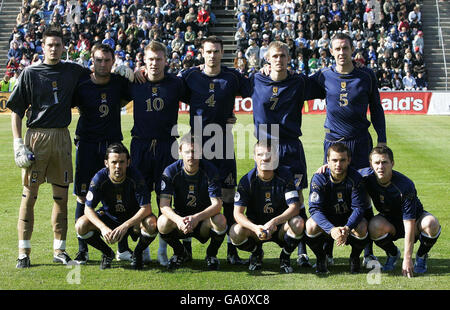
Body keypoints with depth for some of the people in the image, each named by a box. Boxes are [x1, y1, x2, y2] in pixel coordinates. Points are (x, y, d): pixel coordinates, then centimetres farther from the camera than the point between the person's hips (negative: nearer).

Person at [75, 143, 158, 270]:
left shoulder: (135, 176, -24)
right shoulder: (99, 178, -20)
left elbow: (146, 208, -26)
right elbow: (88, 209, -18)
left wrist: (125, 226, -40)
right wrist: (103, 228, -36)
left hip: (134, 218, -2)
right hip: (108, 216, 2)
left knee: (152, 224, -35)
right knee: (81, 226, -24)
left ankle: (137, 253, -1)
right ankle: (107, 253, 5)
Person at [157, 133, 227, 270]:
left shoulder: (210, 170, -14)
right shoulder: (171, 171, -13)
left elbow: (217, 205, -21)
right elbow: (164, 205, -20)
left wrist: (197, 217, -41)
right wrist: (178, 220, -42)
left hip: (204, 219, -1)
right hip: (179, 217, 1)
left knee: (220, 220, -33)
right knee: (163, 223, -31)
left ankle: (212, 254, 0)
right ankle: (180, 253, 2)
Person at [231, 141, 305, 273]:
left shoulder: (285, 175, -11)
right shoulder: (247, 180, -12)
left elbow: (295, 207, -18)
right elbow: (238, 213, -16)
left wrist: (274, 222, -36)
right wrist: (255, 228, -36)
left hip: (280, 228, 0)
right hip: (255, 226, 0)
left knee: (298, 223, -32)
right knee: (235, 232, -30)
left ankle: (285, 256, -1)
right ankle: (256, 253, 6)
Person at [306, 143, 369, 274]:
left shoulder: (355, 178, -18)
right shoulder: (319, 178, -19)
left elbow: (358, 208, -21)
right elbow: (315, 209, -26)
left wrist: (347, 228, -42)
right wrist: (331, 229, -44)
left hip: (349, 221, 0)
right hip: (326, 220, 0)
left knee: (362, 227, -32)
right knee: (311, 225, -31)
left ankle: (355, 258, 0)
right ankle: (320, 258, -2)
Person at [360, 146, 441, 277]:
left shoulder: (405, 186, -31)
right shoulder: (367, 176, -19)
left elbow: (409, 225, -31)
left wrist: (407, 259, -32)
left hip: (414, 219, -2)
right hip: (388, 220, 2)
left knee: (431, 223, -35)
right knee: (375, 227, -33)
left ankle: (421, 256, -2)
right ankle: (393, 254, 1)